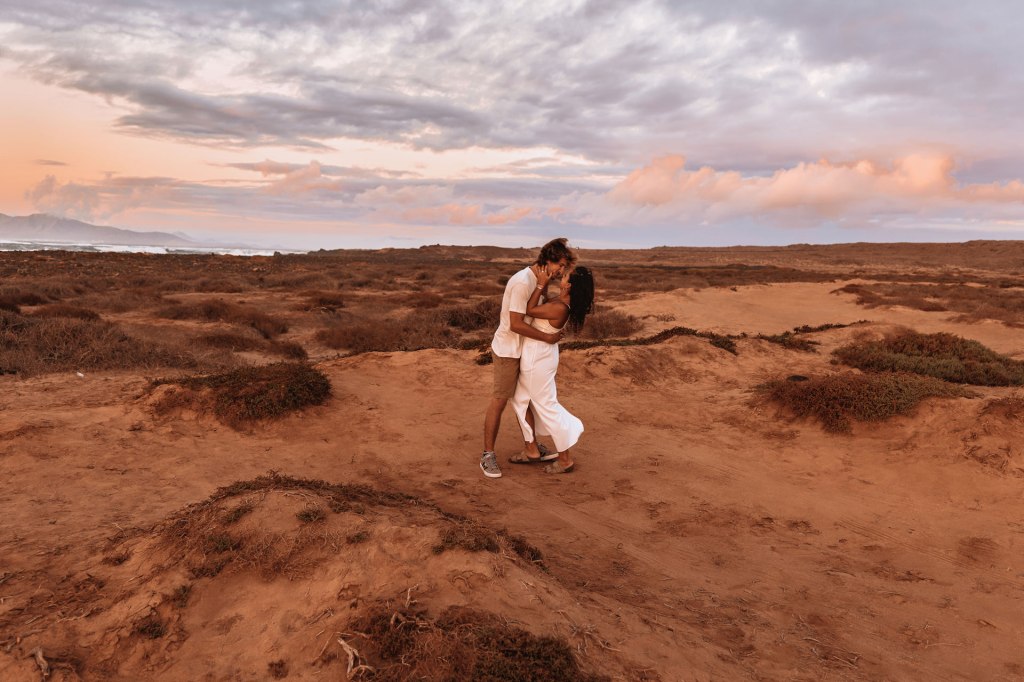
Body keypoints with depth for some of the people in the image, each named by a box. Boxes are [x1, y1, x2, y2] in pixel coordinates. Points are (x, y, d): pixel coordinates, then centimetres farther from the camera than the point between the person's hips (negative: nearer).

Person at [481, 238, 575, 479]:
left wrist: (544, 285, -4)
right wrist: (547, 338, -19)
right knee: (499, 401, -1)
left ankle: (531, 448, 29)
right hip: (508, 350, -9)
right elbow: (516, 324, -27)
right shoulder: (522, 282, -25)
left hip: (525, 350, 9)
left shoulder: (537, 279, 5)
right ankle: (488, 454, 11)